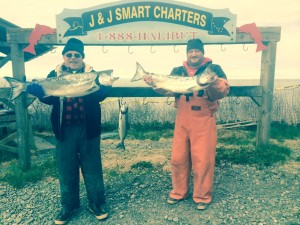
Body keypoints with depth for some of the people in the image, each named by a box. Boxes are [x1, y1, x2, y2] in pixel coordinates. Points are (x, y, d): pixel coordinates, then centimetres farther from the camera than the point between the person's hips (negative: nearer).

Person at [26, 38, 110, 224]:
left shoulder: (91, 74, 4)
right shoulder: (55, 75, 7)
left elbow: (98, 95, -9)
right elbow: (48, 97, -1)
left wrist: (105, 84, -29)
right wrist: (36, 89, -21)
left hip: (88, 128, -1)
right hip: (65, 130, 1)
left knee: (92, 166, 8)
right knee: (67, 168, 11)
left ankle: (96, 203, 26)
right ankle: (68, 205, 31)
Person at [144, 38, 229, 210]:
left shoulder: (213, 68, 1)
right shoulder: (178, 71, 12)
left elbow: (223, 92, -11)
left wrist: (214, 83, -33)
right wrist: (155, 83, -20)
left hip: (204, 120, -3)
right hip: (182, 120, 4)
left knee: (202, 159, 2)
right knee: (178, 157, 9)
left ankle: (202, 196, 22)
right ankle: (179, 192, 28)